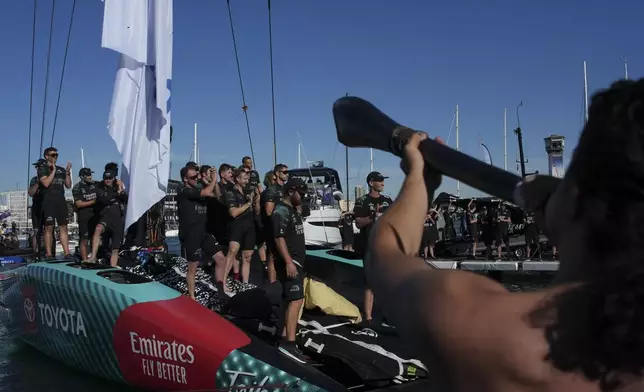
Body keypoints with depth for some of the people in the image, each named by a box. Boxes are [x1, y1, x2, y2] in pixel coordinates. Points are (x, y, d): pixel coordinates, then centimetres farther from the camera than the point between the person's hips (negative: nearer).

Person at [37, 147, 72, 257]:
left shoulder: (61, 169, 17)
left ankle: (67, 253, 0)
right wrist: (53, 170, -9)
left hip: (61, 200, 5)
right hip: (48, 201, -5)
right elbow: (46, 183, -13)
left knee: (63, 227, 1)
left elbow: (68, 185, 13)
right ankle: (49, 254, -5)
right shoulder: (42, 168, 3)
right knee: (49, 228, -6)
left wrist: (68, 172, 2)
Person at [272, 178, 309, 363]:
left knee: (293, 301, 12)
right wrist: (288, 262, -28)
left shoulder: (293, 210, 17)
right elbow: (279, 238, -22)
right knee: (296, 300, -16)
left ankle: (285, 338, 17)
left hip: (296, 261, 10)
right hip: (289, 262, -10)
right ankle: (289, 343, -18)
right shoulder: (281, 211, -13)